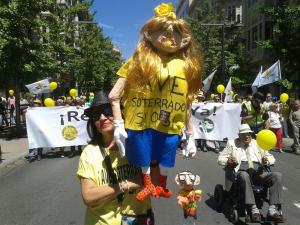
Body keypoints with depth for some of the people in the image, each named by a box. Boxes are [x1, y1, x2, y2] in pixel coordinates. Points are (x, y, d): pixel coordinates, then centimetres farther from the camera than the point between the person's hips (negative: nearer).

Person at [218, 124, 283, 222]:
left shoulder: (257, 144, 22)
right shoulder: (232, 143, 14)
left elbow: (271, 158, 22)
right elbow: (220, 158, 9)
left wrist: (267, 160, -3)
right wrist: (228, 161, -14)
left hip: (258, 172, 4)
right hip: (241, 171, -3)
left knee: (277, 175, -23)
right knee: (244, 175, -38)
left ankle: (272, 210, -26)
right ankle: (254, 210, -36)